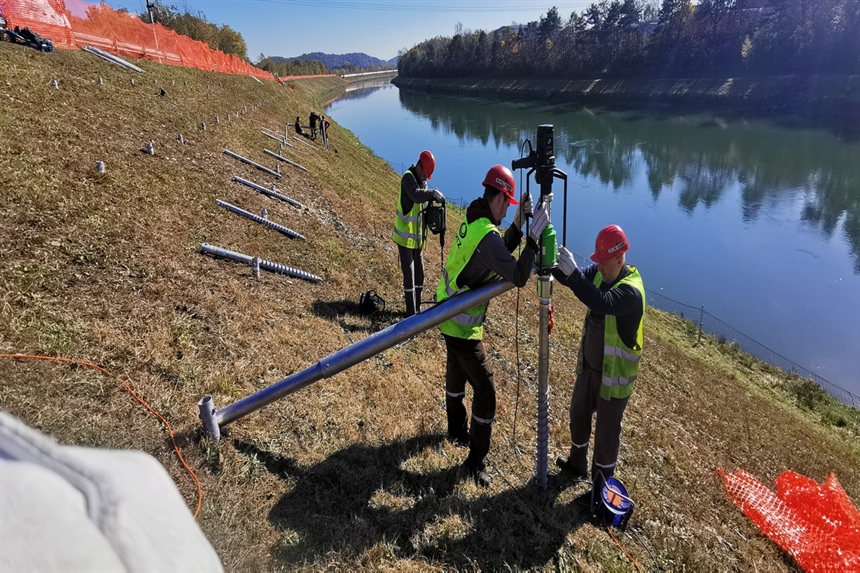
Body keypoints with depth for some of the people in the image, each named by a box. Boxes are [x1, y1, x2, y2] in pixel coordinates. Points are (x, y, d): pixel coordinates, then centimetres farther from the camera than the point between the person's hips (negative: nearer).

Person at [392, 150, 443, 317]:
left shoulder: (423, 181, 9)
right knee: (409, 274, -5)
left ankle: (417, 308, 26)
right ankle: (411, 312, 3)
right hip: (405, 236, -8)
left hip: (418, 236, 8)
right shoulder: (408, 178, -17)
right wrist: (433, 193, -46)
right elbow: (416, 195, -36)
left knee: (419, 273, 14)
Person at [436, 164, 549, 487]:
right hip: (464, 327, -10)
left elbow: (501, 252, 12)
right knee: (485, 391, 0)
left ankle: (457, 431, 47)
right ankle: (476, 461, 13)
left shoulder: (472, 222, 3)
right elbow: (519, 276, -28)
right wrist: (535, 235, -24)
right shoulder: (487, 234, -26)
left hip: (448, 316, 10)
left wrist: (518, 224, 2)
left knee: (456, 376, 26)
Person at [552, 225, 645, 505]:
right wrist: (554, 262, -31)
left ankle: (601, 486, 27)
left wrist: (573, 272, -51)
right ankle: (577, 462, 47)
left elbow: (602, 303, -45)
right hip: (589, 365, 8)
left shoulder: (632, 292, -28)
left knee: (606, 431, 7)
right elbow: (571, 279, -11)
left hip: (614, 375, -8)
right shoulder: (599, 272, -4)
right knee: (578, 415, 24)